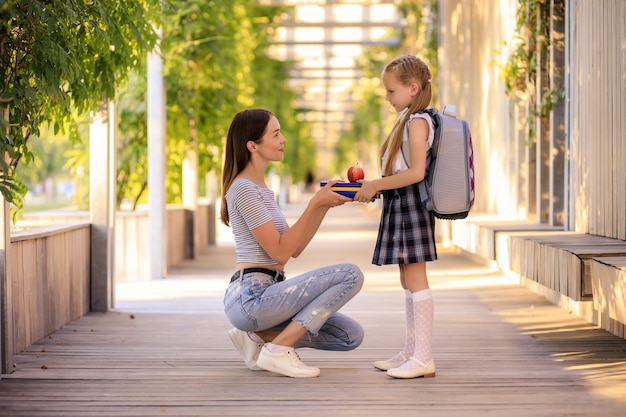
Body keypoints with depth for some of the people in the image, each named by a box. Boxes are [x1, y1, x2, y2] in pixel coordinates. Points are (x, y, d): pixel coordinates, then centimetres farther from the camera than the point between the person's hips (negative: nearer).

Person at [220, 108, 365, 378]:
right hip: (250, 297, -9)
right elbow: (280, 252, -15)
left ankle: (257, 337, 7)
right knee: (351, 275, -18)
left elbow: (295, 249, 14)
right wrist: (314, 204, -13)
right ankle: (278, 350, -14)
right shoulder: (244, 189, -11)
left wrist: (323, 204, 6)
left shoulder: (261, 189, 19)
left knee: (351, 336, 4)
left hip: (263, 295, 9)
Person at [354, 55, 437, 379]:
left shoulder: (418, 121, -13)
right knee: (407, 280, 13)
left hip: (411, 204, -11)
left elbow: (416, 172, -22)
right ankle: (411, 352, 19)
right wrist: (373, 187, 11)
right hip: (400, 206, 11)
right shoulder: (407, 120, 19)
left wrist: (376, 185, -17)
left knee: (415, 279, -10)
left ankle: (423, 358, -9)